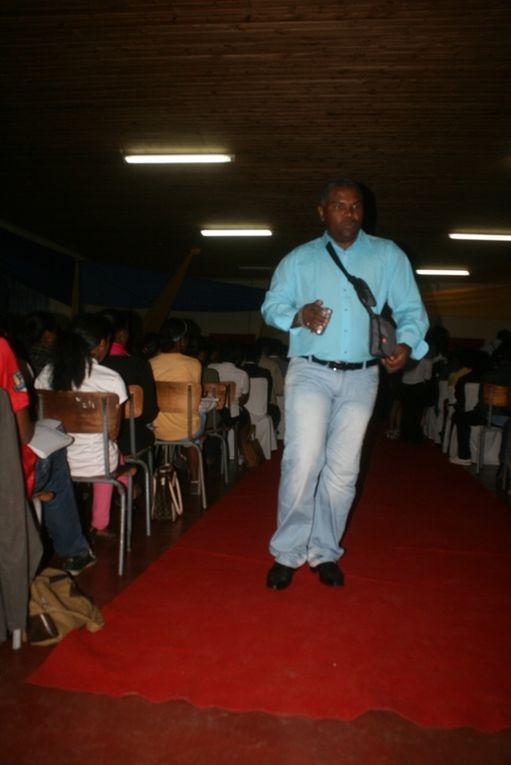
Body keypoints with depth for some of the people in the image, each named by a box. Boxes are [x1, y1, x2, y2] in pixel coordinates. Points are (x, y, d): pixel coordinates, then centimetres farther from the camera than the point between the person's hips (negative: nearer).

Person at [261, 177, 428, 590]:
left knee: (343, 471, 6)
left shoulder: (388, 255, 8)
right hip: (310, 373, -1)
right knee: (304, 462, -13)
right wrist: (298, 316, -15)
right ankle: (287, 552, 3)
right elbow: (271, 306, 7)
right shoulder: (298, 259, 9)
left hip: (361, 378, 2)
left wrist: (406, 343, -17)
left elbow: (411, 309, 4)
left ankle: (324, 552, 21)